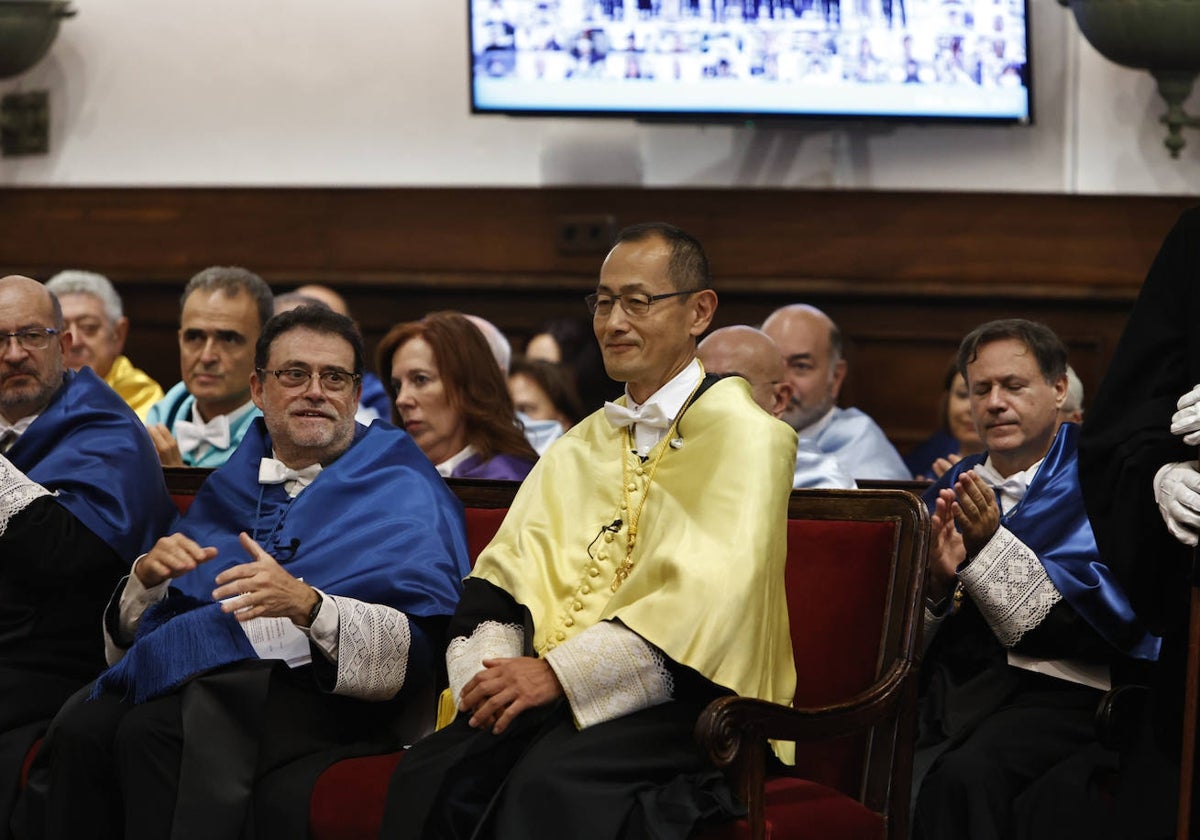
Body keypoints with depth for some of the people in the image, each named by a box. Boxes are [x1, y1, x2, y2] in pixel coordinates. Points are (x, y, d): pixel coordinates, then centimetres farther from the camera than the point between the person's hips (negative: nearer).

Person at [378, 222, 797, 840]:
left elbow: (710, 595, -14)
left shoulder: (742, 434, 0)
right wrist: (490, 670, -10)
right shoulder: (579, 447, 23)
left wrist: (559, 672, -19)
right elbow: (504, 573, 13)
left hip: (678, 697, -5)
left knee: (547, 785, -35)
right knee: (429, 776, -24)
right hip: (545, 695, 5)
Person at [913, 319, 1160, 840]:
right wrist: (936, 580, -10)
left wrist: (990, 548, -17)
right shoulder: (951, 489, 21)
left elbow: (1116, 611, -11)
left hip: (1058, 685, -4)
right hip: (951, 677, 5)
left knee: (966, 776, -35)